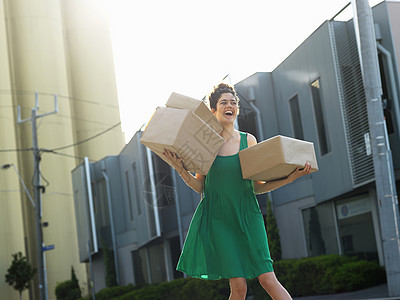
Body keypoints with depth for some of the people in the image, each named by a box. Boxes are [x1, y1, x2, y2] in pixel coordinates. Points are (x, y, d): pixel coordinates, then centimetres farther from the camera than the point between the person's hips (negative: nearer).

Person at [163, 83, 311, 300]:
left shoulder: (249, 141, 6)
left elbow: (257, 186, 6)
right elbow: (199, 186, 5)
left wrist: (289, 178, -6)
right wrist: (180, 169, -12)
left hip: (247, 216, 1)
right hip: (218, 218, -1)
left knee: (267, 280, -7)